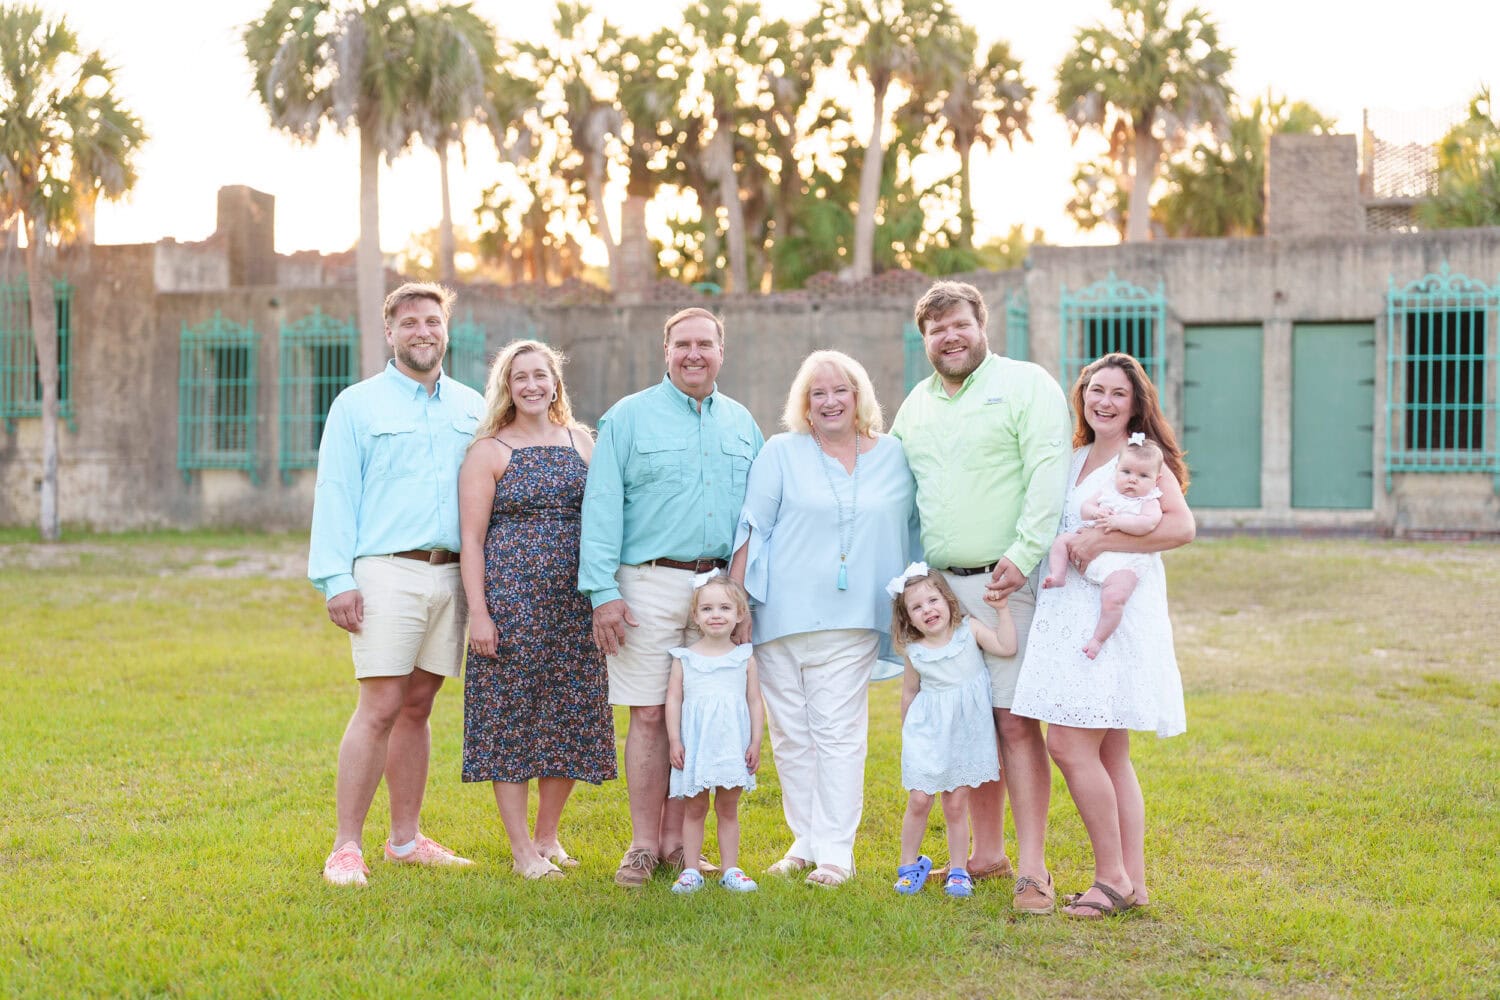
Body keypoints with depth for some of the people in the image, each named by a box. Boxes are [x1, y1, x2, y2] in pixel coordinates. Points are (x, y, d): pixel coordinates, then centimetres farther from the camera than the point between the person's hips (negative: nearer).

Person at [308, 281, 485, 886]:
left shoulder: (472, 409, 16)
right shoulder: (357, 405, 5)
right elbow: (335, 494, 0)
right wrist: (336, 579, -9)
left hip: (453, 575, 4)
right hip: (386, 571, -4)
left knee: (418, 707, 9)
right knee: (380, 708, -10)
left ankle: (406, 839, 17)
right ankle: (347, 848, -4)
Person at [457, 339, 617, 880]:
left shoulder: (581, 441, 11)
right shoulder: (488, 451, -1)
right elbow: (471, 538, -4)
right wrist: (478, 612, -11)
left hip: (574, 598, 4)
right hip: (510, 596, -4)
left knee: (571, 715, 6)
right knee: (511, 714, -2)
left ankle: (548, 836, 22)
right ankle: (522, 850, 6)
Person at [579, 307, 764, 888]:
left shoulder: (742, 424, 14)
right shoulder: (629, 417, 3)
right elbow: (602, 507, -2)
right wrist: (603, 591, -10)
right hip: (651, 584, -3)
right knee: (649, 715, -3)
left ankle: (676, 841, 12)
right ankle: (643, 845, 5)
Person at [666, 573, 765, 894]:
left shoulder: (744, 658, 4)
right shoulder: (684, 658, 3)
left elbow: (755, 702, 5)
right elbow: (673, 699, 2)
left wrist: (756, 743, 0)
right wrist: (674, 740, -5)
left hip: (732, 745, 0)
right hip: (694, 745, 0)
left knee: (728, 809, 8)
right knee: (694, 809, 6)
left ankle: (731, 870, 12)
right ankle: (691, 870, 10)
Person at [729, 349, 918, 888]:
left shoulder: (895, 456, 10)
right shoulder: (780, 454, 5)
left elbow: (913, 530, 16)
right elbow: (752, 530, 3)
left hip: (850, 620, 0)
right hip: (780, 618, 1)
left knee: (838, 732, -5)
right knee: (791, 734, 5)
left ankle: (835, 852, -3)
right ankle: (805, 842, 15)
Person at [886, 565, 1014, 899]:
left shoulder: (970, 630, -4)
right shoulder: (914, 652, -2)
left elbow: (1007, 647, -15)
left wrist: (1002, 610, -17)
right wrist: (907, 734, 17)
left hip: (965, 734, 0)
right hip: (927, 734, 0)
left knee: (956, 806, 4)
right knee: (918, 801, -4)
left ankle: (958, 871, 16)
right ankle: (910, 864, 15)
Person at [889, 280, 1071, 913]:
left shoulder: (1026, 385, 0)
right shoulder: (917, 404, 18)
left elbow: (1048, 475, -10)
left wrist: (1024, 554, -19)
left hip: (1006, 582, -6)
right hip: (939, 585, 6)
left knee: (1016, 720, -8)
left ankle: (1032, 869, -7)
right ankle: (986, 851, 19)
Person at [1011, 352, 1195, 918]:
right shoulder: (1076, 459, 19)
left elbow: (1181, 526, -19)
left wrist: (1101, 543, -20)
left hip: (1115, 611, -8)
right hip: (1072, 612, 8)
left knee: (1069, 743, -13)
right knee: (1110, 755, 9)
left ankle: (1111, 878, -3)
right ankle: (1132, 881, 14)